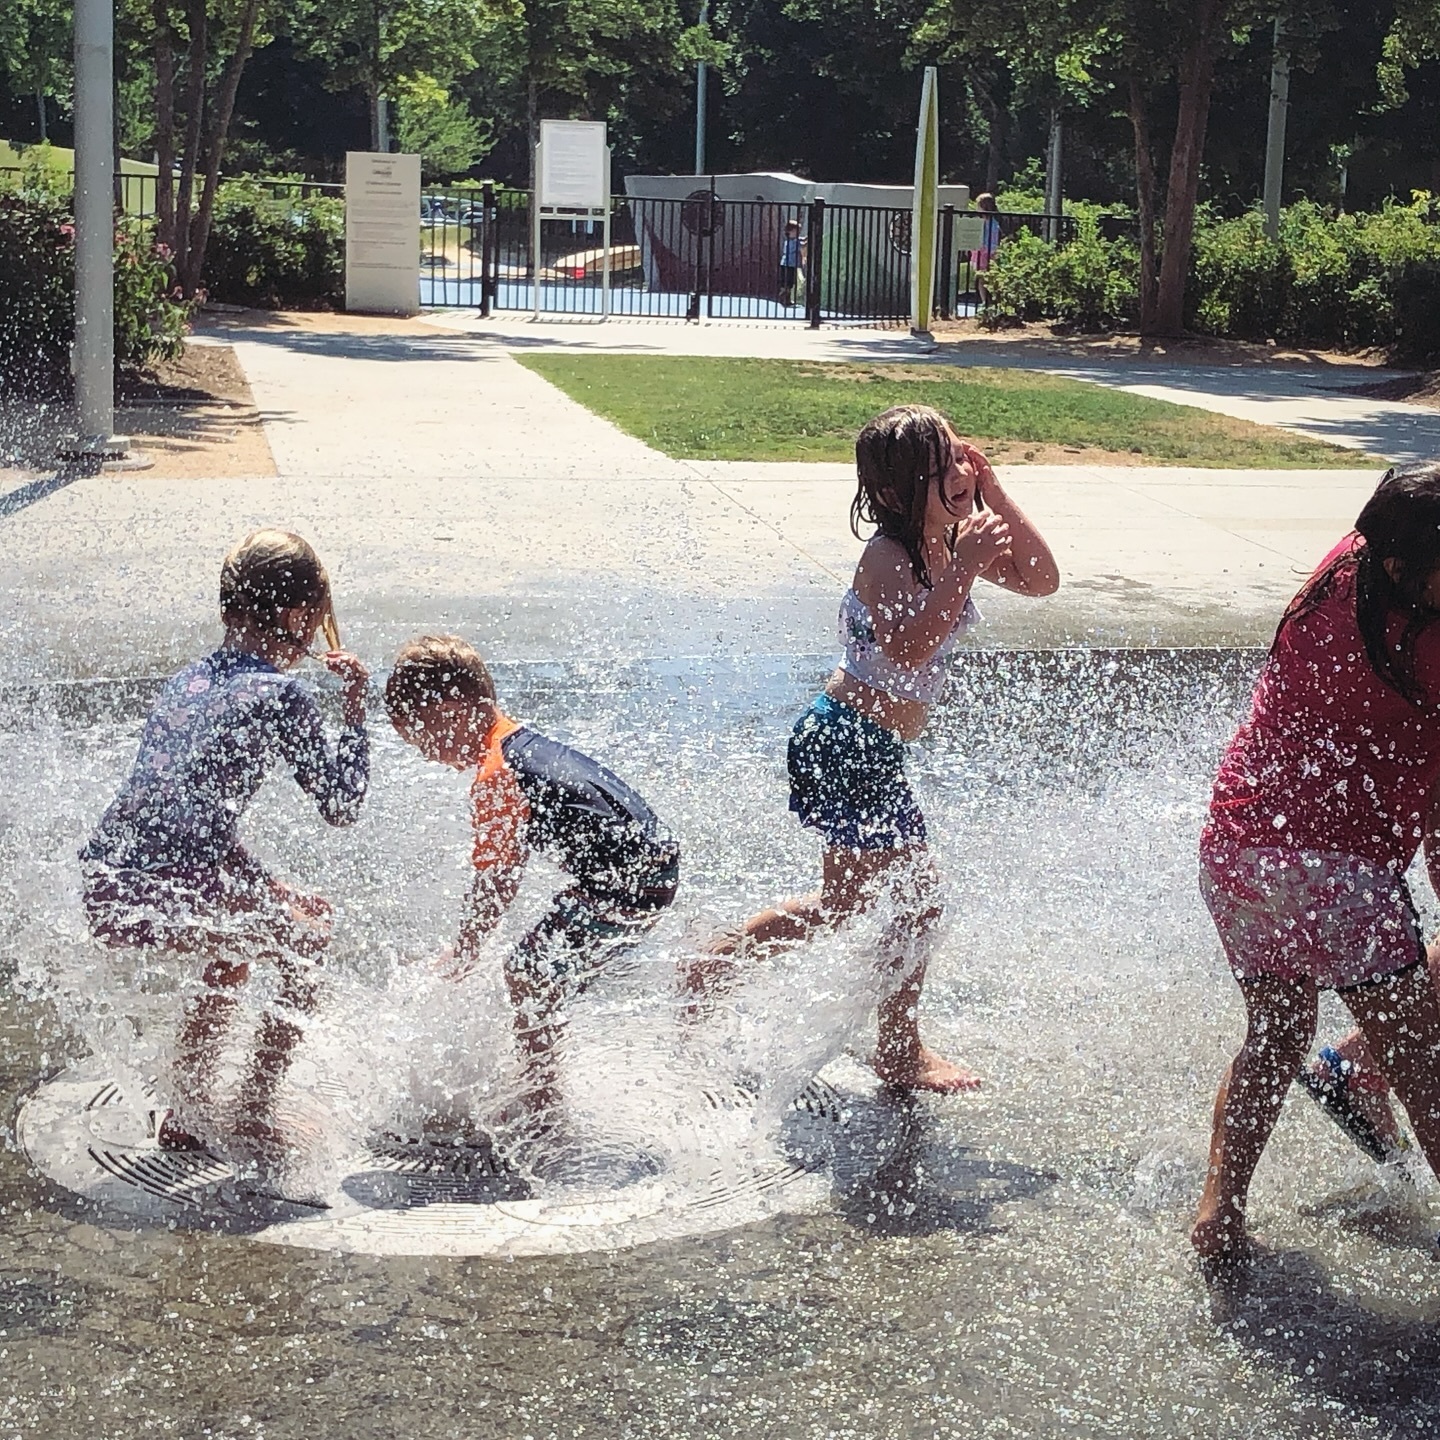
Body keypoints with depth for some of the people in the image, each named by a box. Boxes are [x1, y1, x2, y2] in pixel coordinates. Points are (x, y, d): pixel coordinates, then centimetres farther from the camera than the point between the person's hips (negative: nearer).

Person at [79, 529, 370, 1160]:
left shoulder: (186, 679, 20)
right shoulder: (281, 696, -2)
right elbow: (342, 805, 3)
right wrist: (355, 711, 13)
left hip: (103, 883, 8)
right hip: (172, 895, -7)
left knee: (234, 946, 35)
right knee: (308, 940, 18)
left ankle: (190, 1109, 39)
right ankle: (254, 1116, 16)